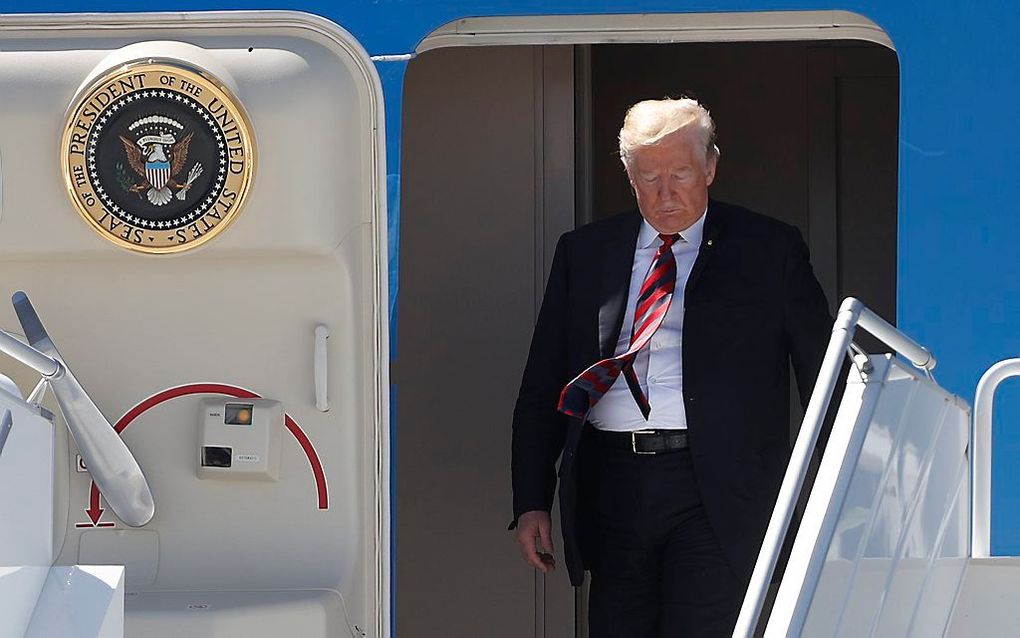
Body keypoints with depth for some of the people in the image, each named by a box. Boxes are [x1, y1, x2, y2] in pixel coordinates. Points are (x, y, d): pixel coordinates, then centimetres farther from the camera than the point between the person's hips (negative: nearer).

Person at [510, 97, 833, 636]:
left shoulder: (769, 250, 6)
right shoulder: (583, 252, 14)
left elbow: (824, 376, 7)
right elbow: (541, 387, 15)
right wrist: (531, 503, 7)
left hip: (716, 491, -3)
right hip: (612, 486, 3)